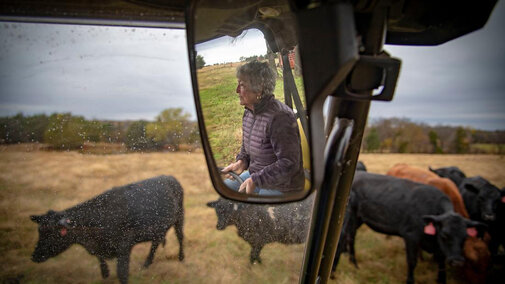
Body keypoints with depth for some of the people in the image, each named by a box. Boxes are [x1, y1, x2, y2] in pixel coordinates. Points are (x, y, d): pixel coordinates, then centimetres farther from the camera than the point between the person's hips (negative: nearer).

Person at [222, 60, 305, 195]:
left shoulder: (279, 117, -27)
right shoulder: (248, 112, 3)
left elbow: (289, 164, -27)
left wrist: (255, 180, -29)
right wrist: (241, 161, -3)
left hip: (281, 186, -9)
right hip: (256, 175, 9)